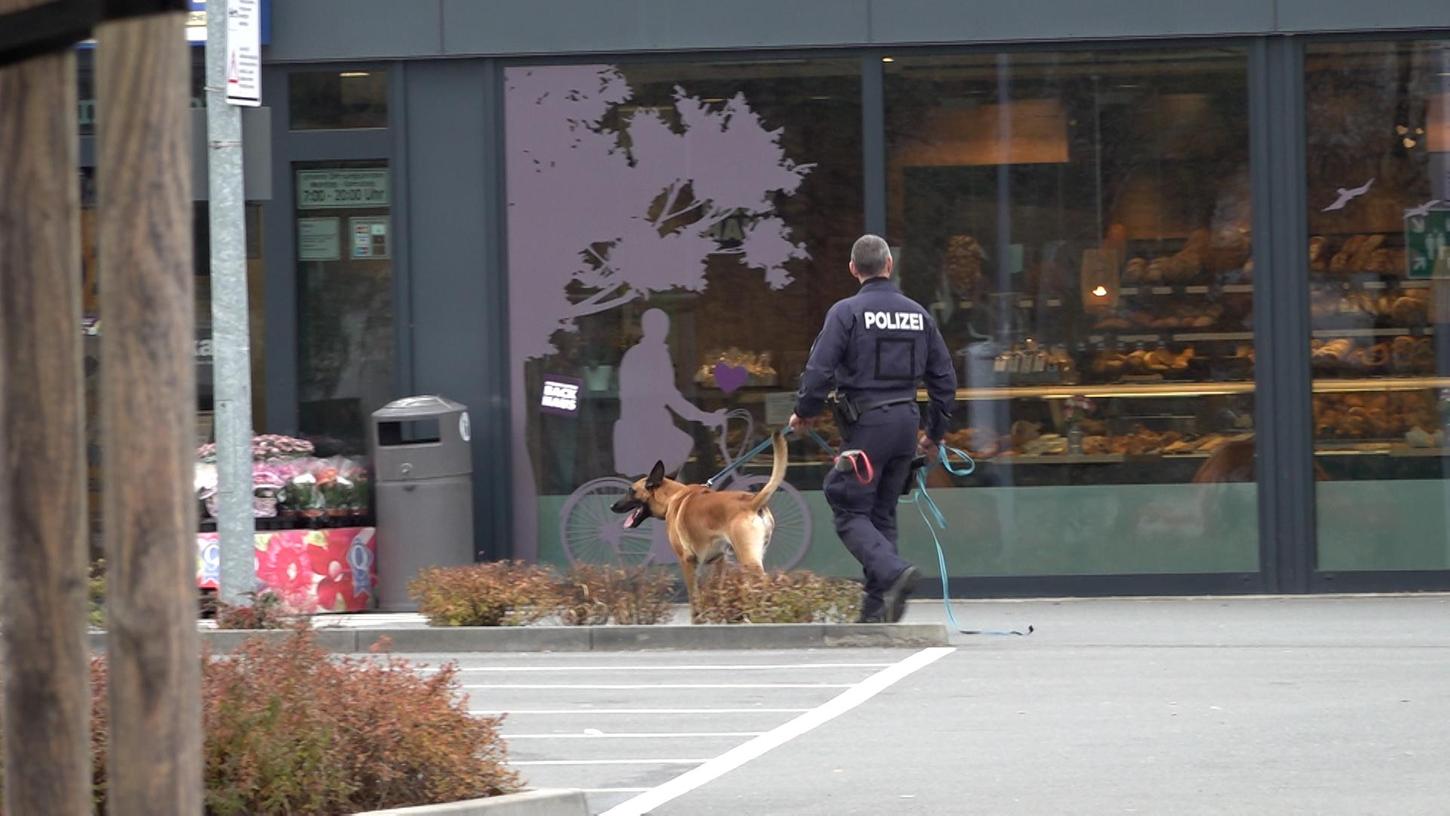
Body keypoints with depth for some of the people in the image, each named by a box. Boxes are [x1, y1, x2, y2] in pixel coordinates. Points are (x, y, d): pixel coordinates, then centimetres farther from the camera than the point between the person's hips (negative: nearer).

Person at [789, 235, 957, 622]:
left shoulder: (846, 312, -7)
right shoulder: (918, 314, 10)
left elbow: (819, 369, -13)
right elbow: (944, 377, 14)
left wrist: (804, 412, 5)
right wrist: (934, 431, 25)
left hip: (866, 424, -5)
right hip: (906, 422, 6)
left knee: (851, 513, -1)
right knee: (883, 513, 14)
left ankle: (894, 572, -25)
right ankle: (878, 605, 10)